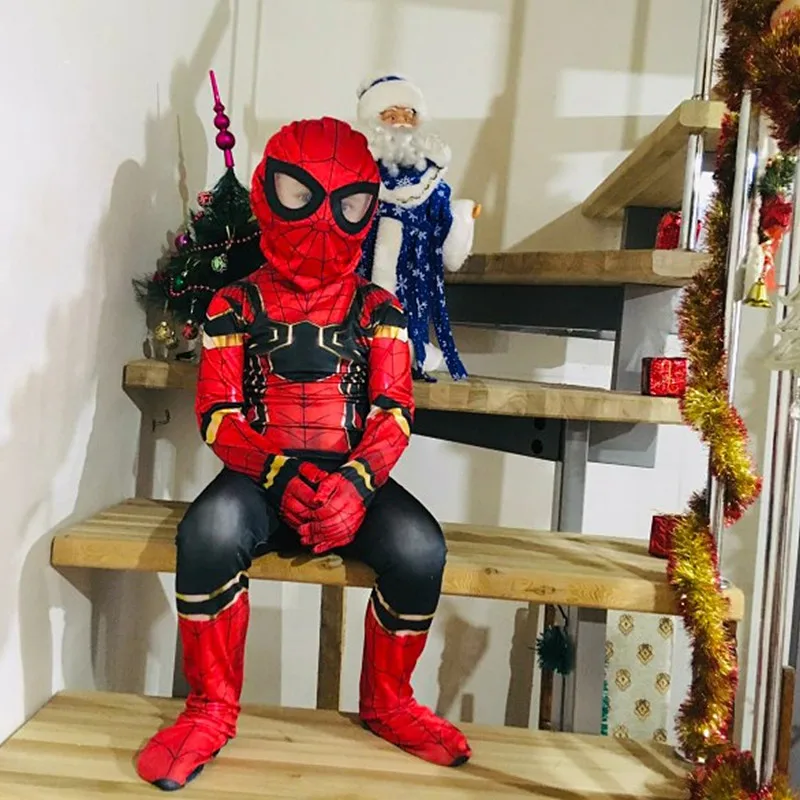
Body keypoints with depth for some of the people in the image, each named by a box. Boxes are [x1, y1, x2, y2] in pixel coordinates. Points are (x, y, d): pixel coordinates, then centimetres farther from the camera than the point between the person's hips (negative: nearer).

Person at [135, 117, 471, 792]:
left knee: (420, 547, -27)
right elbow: (218, 415, -2)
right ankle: (212, 709, -9)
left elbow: (394, 413, -1)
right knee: (210, 531, -34)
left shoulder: (378, 309, 9)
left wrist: (356, 482, -22)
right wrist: (283, 475, -21)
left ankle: (386, 702, 3)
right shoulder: (237, 305, 7)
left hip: (355, 477, 1)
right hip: (259, 475, -1)